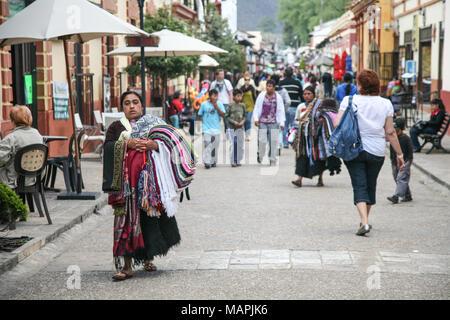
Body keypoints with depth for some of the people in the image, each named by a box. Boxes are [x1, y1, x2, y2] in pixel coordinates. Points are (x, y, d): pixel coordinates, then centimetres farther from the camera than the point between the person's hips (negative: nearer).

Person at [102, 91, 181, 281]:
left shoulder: (153, 123, 14)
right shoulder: (116, 127, 15)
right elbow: (108, 146, -1)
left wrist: (155, 145, -17)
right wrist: (128, 144, -16)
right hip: (125, 181, -1)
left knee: (150, 215, 4)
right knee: (126, 219, -8)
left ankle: (148, 257, 24)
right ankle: (126, 266, -9)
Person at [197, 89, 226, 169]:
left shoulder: (219, 104, 3)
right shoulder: (204, 104, -2)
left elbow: (223, 115, -3)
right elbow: (199, 116, 7)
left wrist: (217, 107, -11)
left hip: (216, 129, 3)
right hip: (207, 129, -3)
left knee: (215, 146, 7)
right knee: (207, 145, -12)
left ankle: (213, 162, 17)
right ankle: (207, 162, -16)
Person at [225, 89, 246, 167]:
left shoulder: (242, 105, 6)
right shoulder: (230, 105, -4)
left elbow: (245, 116, 13)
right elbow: (226, 116, -3)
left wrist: (242, 121, -6)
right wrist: (234, 122, -13)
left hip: (240, 128, 4)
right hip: (232, 128, -4)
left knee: (240, 145, 6)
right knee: (233, 145, -4)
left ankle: (238, 161, 15)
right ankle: (233, 161, 3)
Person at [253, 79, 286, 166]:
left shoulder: (278, 97, 4)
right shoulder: (261, 96, 5)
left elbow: (281, 111, 5)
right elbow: (257, 108, 9)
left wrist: (282, 123, -1)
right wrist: (256, 119, 0)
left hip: (274, 123, 0)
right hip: (262, 122, 0)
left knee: (273, 141, -2)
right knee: (262, 141, -6)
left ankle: (272, 160, 6)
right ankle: (260, 156, 17)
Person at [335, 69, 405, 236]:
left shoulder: (349, 101, -5)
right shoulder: (386, 104, 1)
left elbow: (338, 124, -13)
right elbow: (390, 132, 2)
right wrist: (399, 154, 8)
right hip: (377, 151, 2)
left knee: (359, 186, -2)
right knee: (371, 186, 18)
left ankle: (364, 222, -19)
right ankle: (365, 220, 30)